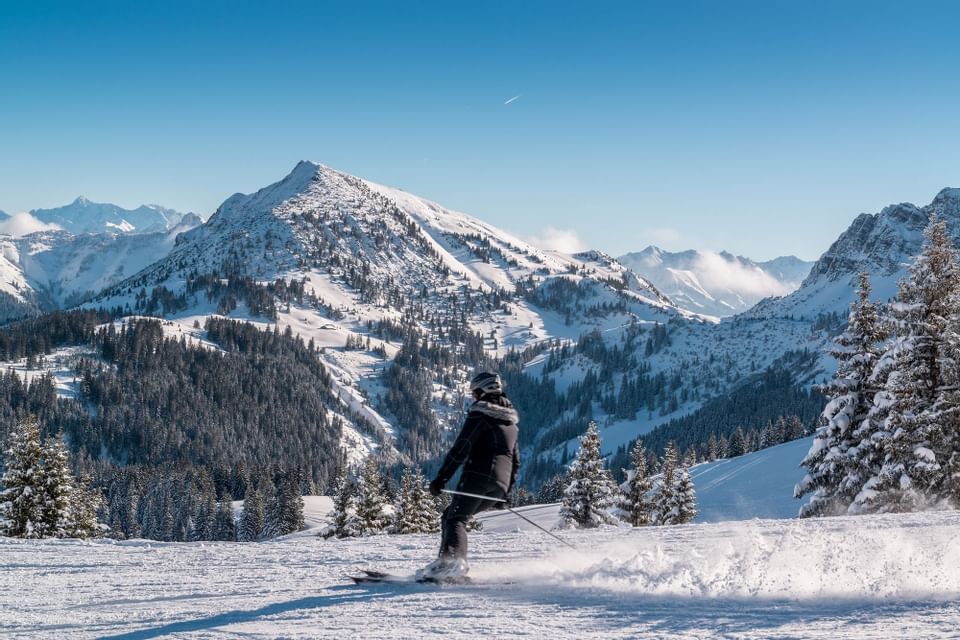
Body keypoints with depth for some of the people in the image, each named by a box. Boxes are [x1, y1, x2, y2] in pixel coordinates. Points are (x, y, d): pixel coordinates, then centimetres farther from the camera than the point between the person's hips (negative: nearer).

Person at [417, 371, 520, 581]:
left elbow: (461, 447, -10)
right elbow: (515, 459, 26)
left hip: (478, 474, -7)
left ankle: (453, 560, -38)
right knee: (451, 515, 15)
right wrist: (505, 492, 30)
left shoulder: (480, 412, -1)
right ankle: (449, 562, 1)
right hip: (501, 483, 7)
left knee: (455, 518, -14)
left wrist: (441, 478, -9)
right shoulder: (511, 419, 24)